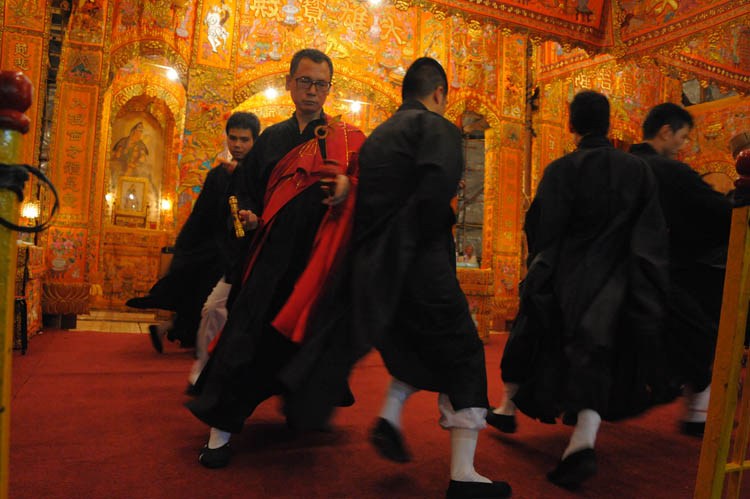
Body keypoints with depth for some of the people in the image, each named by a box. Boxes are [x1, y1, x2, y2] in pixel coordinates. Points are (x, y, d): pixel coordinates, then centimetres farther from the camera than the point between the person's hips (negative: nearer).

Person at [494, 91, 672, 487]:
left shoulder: (561, 170, -11)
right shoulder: (638, 170, 0)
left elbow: (539, 227, -12)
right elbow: (652, 232, 2)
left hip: (561, 275, -2)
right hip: (609, 282, 2)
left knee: (531, 336, 18)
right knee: (593, 354, 3)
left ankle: (508, 407, 33)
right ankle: (583, 440, -14)